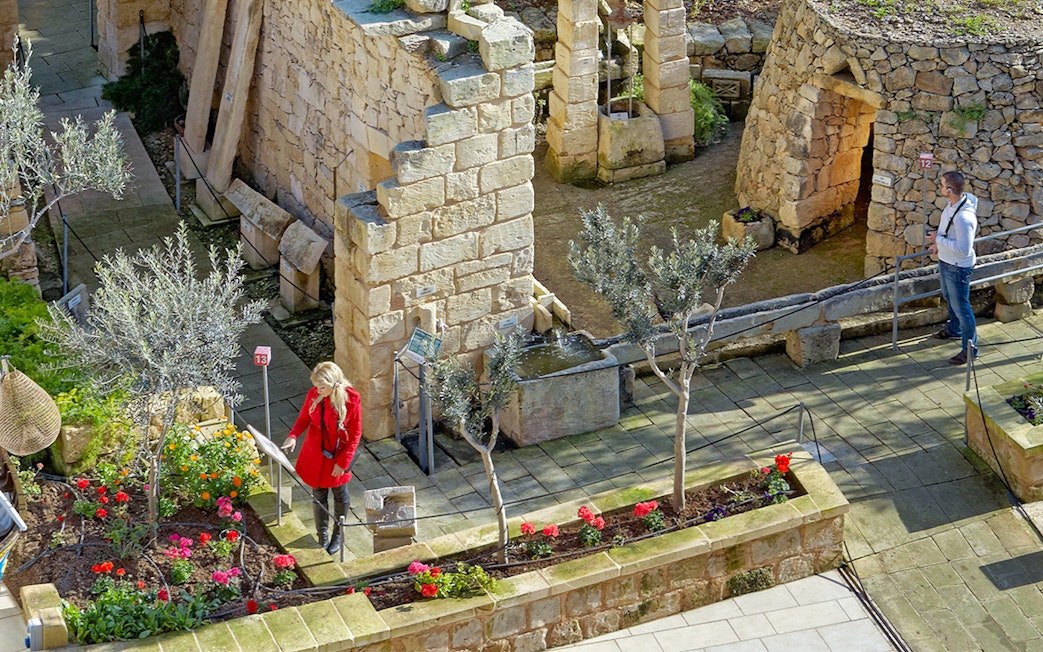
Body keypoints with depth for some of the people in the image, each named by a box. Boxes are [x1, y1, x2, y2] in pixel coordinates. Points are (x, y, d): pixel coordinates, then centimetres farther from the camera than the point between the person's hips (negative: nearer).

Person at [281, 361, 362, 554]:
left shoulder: (351, 399, -25)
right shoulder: (313, 395, -16)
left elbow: (355, 434, -15)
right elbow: (304, 419, -1)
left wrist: (343, 462, -15)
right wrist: (293, 436, -21)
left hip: (339, 456, -2)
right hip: (315, 455, 2)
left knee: (340, 496, 19)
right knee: (319, 496, 15)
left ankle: (337, 535, 41)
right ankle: (322, 537, 33)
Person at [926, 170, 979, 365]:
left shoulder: (964, 217, -36)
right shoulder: (953, 204, -6)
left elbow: (963, 249, -34)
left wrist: (938, 239, -27)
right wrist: (939, 244, 14)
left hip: (958, 268, -10)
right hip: (945, 261, 10)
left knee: (961, 307, 4)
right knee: (949, 298, 30)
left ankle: (970, 348, 19)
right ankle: (954, 329, 55)